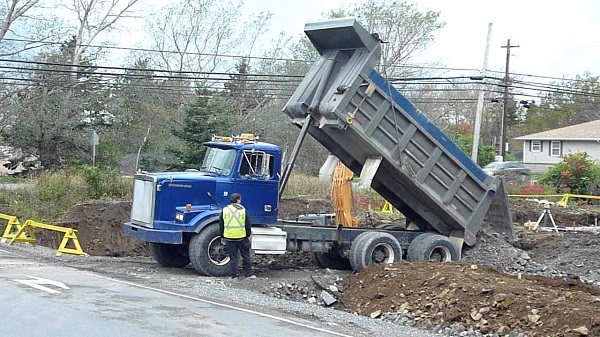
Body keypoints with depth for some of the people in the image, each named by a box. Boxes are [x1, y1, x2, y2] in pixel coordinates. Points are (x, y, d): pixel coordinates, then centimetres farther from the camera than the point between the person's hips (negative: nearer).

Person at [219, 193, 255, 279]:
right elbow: (248, 225, 0)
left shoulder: (225, 210, 3)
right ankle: (248, 274, 14)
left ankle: (234, 275, 8)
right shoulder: (243, 210, -3)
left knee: (233, 257, 8)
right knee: (246, 256, 11)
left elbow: (221, 225, 7)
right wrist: (248, 236, 10)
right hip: (242, 237, -1)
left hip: (229, 237, 2)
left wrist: (222, 237, 15)